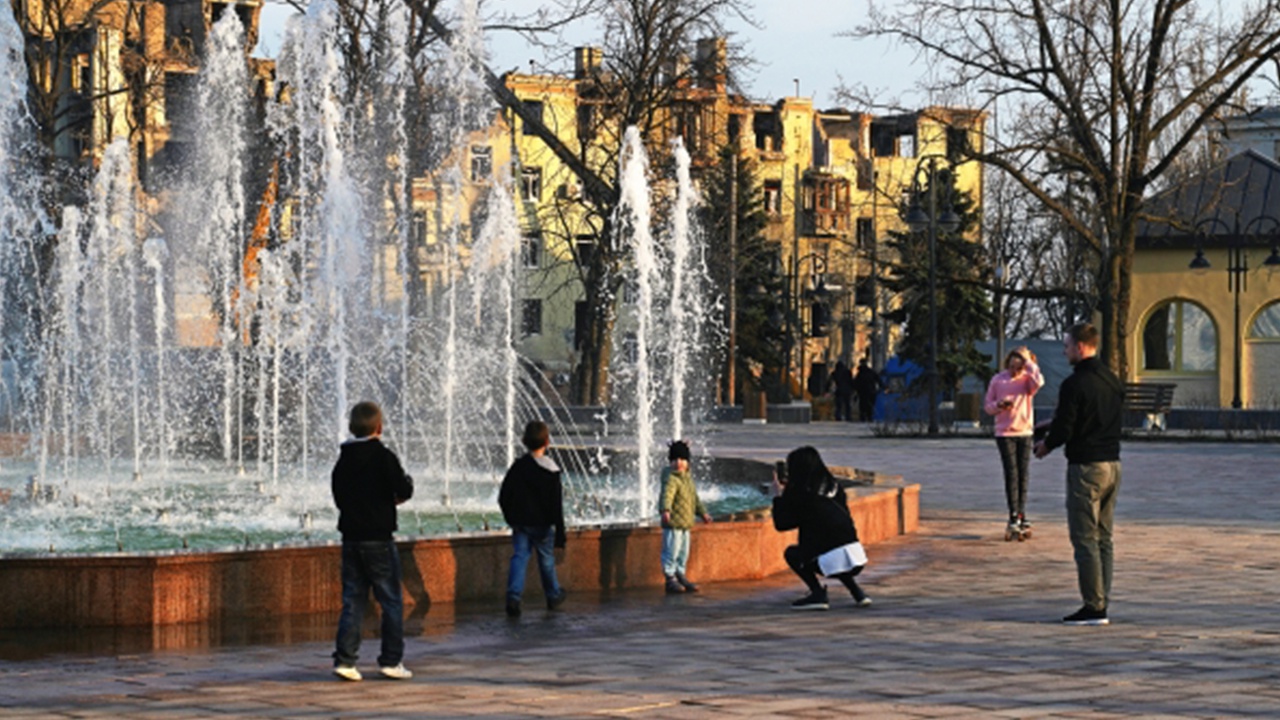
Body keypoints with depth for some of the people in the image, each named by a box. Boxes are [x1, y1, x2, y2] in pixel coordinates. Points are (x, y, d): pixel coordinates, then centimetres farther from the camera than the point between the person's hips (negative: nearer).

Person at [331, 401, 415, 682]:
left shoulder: (343, 460, 9)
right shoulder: (383, 456, -10)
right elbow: (403, 491, -13)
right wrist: (407, 482, 10)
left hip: (351, 539, 5)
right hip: (378, 539, -5)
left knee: (352, 600, 8)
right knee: (391, 601, 3)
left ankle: (345, 659, 0)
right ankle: (391, 660, 3)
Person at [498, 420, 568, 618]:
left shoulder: (517, 466, -1)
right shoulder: (551, 470, -12)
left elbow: (503, 497, 5)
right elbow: (556, 505, -11)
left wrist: (511, 518, 20)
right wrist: (560, 534, -8)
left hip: (520, 522, 2)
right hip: (542, 524, -2)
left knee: (519, 557, 1)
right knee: (546, 559, 13)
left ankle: (513, 597, -16)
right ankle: (553, 596, 30)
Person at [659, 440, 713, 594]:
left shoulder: (687, 477, 15)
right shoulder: (671, 478, -15)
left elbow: (694, 497, 29)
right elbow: (667, 495, -34)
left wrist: (702, 512, 35)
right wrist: (666, 510, -51)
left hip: (685, 523, 9)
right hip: (673, 523, -9)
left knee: (683, 552, 16)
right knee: (671, 551, -5)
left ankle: (680, 576, 27)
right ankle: (670, 579, 0)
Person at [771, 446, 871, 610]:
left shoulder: (800, 493, -4)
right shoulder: (833, 487, 15)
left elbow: (781, 524, 1)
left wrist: (778, 496, 13)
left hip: (833, 558, -6)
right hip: (856, 556, 7)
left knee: (791, 554, 18)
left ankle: (818, 592, -1)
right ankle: (857, 593, 25)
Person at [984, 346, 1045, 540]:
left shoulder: (1027, 380, 2)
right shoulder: (998, 380, 3)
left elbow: (1039, 382, -23)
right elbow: (987, 406, 7)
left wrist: (1028, 361, -16)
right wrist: (999, 405, -15)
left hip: (1025, 432, 1)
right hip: (1004, 433, -1)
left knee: (1023, 476, 5)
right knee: (1011, 475, -7)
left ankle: (1021, 518, 12)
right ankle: (1014, 518, -8)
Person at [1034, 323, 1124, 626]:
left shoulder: (1074, 384, -16)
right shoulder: (1113, 380, 10)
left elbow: (1063, 428, -18)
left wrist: (1046, 445, 5)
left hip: (1085, 467, -8)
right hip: (1112, 464, 8)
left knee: (1085, 539, -4)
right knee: (1103, 538, 13)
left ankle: (1093, 606, -6)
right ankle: (1102, 602, 14)